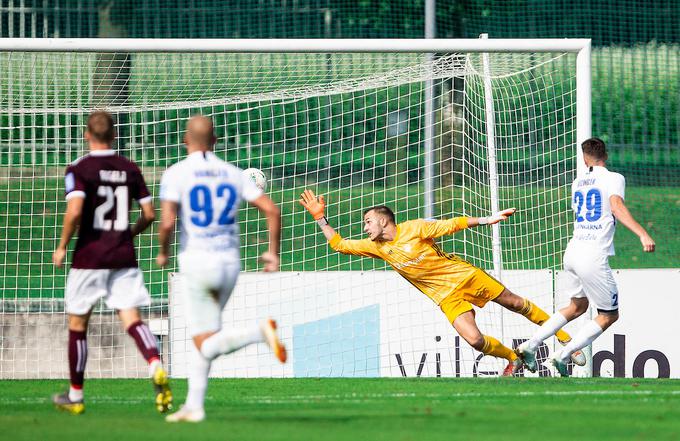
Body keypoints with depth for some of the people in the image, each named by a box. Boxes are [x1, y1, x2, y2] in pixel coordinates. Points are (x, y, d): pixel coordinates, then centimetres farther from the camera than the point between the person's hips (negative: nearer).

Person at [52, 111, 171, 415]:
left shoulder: (79, 170, -7)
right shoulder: (130, 170, 6)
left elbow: (75, 210, -20)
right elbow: (149, 214, 7)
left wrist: (62, 247, -8)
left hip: (89, 256, -3)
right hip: (124, 258, 3)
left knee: (77, 325, 11)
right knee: (132, 319, -3)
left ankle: (75, 396, 19)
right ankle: (156, 368, -31)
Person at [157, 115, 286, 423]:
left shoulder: (175, 174, -5)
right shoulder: (233, 174, 7)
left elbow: (167, 223, -16)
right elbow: (272, 210, 0)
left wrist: (163, 253, 3)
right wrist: (273, 252, 11)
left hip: (196, 262, -5)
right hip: (230, 262, 5)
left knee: (207, 347, -4)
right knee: (204, 340, 21)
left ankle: (259, 332, -30)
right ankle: (194, 407, 17)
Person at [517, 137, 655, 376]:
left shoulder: (577, 183, 15)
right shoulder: (614, 178, -4)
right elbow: (617, 206, -22)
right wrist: (642, 234, -32)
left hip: (572, 252, 7)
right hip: (594, 258, -7)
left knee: (577, 306, 27)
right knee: (609, 316, 7)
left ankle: (530, 345, 20)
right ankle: (563, 356, -2)